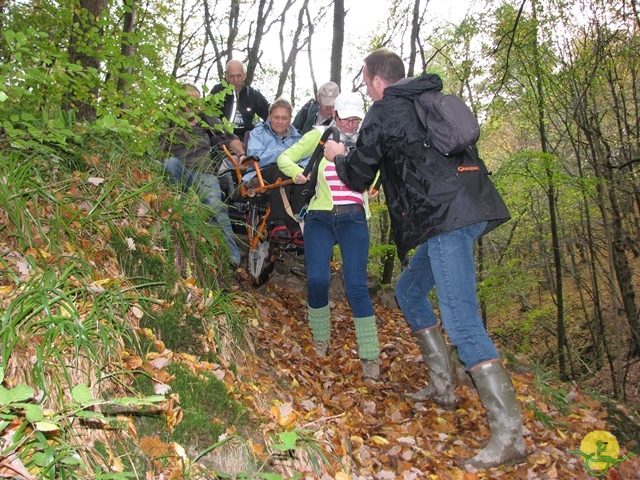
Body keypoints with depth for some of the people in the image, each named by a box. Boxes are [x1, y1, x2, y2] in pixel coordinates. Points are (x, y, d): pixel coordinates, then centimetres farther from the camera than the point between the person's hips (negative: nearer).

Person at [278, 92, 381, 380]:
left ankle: (370, 357, -4)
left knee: (356, 286, -10)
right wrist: (296, 172, -17)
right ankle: (320, 339, 18)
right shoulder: (318, 136, 6)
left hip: (353, 218, 0)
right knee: (316, 280, -8)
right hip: (319, 217, 1)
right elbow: (284, 158, 4)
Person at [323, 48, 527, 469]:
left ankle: (509, 436, -11)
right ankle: (443, 386, 25)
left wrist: (339, 156, 30)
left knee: (462, 322, -12)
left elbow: (358, 178, 9)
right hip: (469, 207, 9)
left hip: (446, 216, -9)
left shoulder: (383, 113, 1)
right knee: (409, 289, 22)